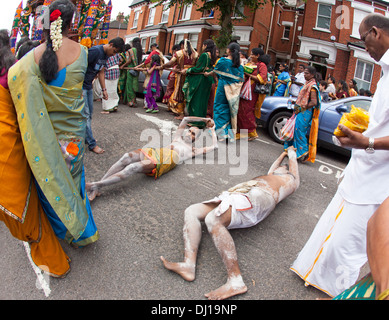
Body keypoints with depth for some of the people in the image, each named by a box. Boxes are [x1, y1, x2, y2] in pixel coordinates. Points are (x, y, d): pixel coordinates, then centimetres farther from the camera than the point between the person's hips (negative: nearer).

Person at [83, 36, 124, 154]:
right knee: (85, 115, -6)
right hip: (81, 86, -9)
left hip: (89, 86, 9)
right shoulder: (95, 51, -21)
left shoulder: (106, 55, 7)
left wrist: (104, 89, 13)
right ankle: (92, 144, -3)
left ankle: (85, 138, 27)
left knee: (89, 113, 14)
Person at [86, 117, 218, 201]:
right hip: (154, 152, 4)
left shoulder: (193, 150, 26)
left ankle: (96, 185, -36)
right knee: (127, 157, -27)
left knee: (133, 167, -30)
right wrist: (203, 119, 50)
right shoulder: (178, 138, 37)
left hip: (166, 161, -4)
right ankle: (97, 187, -31)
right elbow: (186, 119, 44)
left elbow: (214, 146, 26)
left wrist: (212, 129, 39)